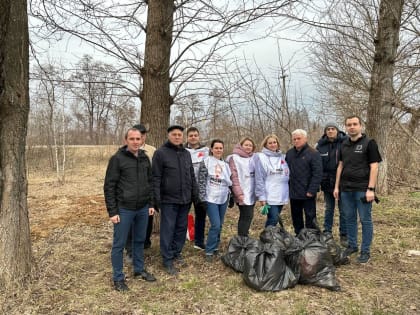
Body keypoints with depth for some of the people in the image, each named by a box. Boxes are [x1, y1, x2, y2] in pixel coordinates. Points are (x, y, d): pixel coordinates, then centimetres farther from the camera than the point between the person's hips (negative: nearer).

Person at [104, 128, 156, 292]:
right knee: (119, 244, 6)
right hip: (124, 209, -5)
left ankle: (139, 269, 35)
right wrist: (112, 211, -13)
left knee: (140, 241, 18)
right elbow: (109, 186, -10)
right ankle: (118, 278, 20)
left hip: (143, 209, 5)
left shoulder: (145, 158, 6)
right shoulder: (117, 158, -10)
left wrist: (151, 203, 9)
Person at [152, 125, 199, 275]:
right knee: (168, 229, 1)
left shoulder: (186, 153, 11)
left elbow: (192, 175, 17)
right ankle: (167, 260, 12)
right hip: (169, 200, -6)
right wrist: (157, 198, -14)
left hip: (185, 199, 6)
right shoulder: (160, 153, -8)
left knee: (182, 228, 13)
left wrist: (195, 193, 12)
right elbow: (156, 177, -10)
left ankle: (176, 253, 29)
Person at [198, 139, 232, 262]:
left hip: (223, 198, 6)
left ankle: (215, 247, 26)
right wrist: (202, 198, -14)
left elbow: (229, 181, 16)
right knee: (215, 225, -11)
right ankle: (209, 251, 4)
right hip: (211, 198, -5)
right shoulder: (206, 162, -6)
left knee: (219, 225, 11)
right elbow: (201, 181, -9)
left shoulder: (225, 164, 11)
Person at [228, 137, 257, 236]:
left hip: (252, 193, 6)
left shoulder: (253, 158, 12)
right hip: (243, 194, -6)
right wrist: (239, 193, -18)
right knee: (247, 216, -8)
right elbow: (234, 177, -12)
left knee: (245, 217, 11)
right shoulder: (234, 158, -5)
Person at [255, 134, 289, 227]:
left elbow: (287, 175, 14)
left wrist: (289, 192, 10)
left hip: (282, 195, 5)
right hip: (270, 196, -5)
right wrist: (261, 196, -13)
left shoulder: (283, 157, 10)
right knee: (273, 219, -8)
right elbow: (259, 179, -9)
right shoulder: (261, 157, -6)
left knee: (274, 219, 12)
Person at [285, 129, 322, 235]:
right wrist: (287, 188, 6)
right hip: (293, 193, 6)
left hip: (307, 194, -5)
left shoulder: (313, 153, -8)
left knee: (310, 218, 3)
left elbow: (317, 174, -13)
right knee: (296, 218, 15)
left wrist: (311, 191, -18)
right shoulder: (289, 153, 9)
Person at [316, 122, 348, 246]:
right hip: (327, 182, 3)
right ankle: (327, 234, 25)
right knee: (328, 209, 15)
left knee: (343, 210, 6)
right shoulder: (320, 145, 2)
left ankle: (344, 236, 17)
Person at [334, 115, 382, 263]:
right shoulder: (344, 145, 12)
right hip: (346, 189, 5)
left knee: (365, 220, 3)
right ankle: (352, 246, 26)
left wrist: (370, 189, -15)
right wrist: (337, 186, 12)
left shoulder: (369, 143, -4)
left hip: (362, 189, -5)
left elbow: (374, 167, -8)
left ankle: (365, 251, 13)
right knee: (349, 218, 12)